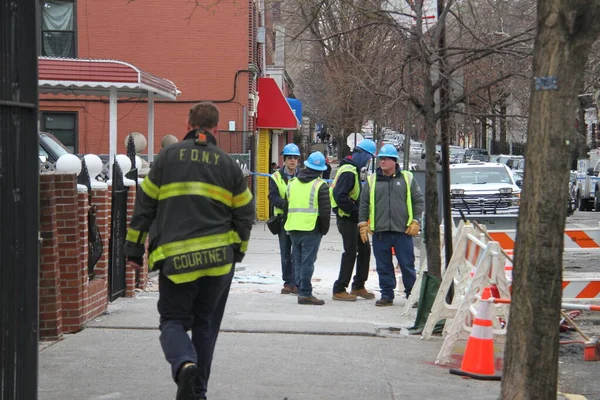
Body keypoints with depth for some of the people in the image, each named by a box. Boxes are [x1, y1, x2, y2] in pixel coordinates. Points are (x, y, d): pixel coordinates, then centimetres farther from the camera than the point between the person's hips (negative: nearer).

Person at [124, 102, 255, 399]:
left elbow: (144, 205, 4)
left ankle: (184, 363, -23)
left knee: (172, 320, 6)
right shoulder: (228, 164, 8)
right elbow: (245, 213, 11)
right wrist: (237, 251, 24)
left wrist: (134, 249, 10)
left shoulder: (168, 157, 4)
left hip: (175, 258, -2)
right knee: (206, 325, 14)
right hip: (218, 258, 2)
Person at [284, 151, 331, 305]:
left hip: (293, 228, 6)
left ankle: (301, 291, 15)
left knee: (298, 260, 13)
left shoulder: (292, 183, 12)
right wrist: (324, 229, 3)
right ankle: (305, 293, -7)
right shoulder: (320, 186, -7)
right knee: (308, 262, -5)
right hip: (311, 228, -6)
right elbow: (325, 210, -9)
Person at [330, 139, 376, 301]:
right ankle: (339, 290, -1)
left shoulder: (354, 170, 16)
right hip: (347, 218, -10)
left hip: (354, 218, 10)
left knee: (364, 248, 14)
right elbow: (340, 196, -27)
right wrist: (355, 211, -22)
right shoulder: (348, 172, -19)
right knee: (350, 252, -6)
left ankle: (358, 286, 23)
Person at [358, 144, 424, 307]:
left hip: (403, 231, -2)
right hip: (380, 231, 2)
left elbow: (418, 201, 7)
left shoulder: (407, 178, 6)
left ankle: (412, 295, 12)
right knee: (383, 266, 6)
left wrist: (415, 222, -1)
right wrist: (363, 224, 4)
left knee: (407, 265, 1)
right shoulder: (372, 180, 9)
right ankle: (387, 295, 15)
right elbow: (364, 203, 12)